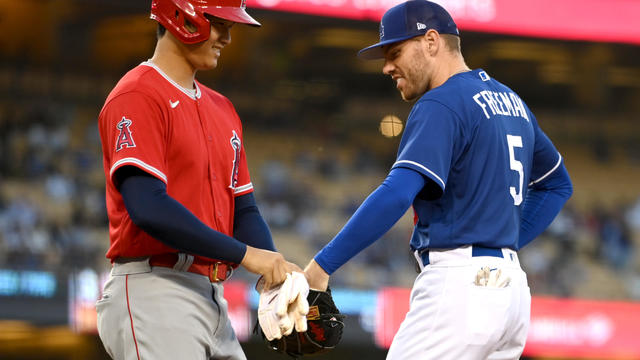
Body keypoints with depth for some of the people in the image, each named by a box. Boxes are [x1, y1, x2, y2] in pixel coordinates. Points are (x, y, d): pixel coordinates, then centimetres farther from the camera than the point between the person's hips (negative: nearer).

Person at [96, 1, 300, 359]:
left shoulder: (221, 108, 20)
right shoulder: (137, 98, -9)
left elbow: (243, 209, 17)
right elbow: (148, 206, -22)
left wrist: (276, 272, -2)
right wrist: (244, 253, -21)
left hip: (212, 297, 9)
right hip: (153, 291, -9)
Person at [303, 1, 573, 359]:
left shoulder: (442, 104, -10)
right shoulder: (512, 102, 18)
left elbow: (396, 195, -22)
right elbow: (558, 184, 30)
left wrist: (323, 265, -22)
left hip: (460, 285, -9)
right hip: (512, 285, 9)